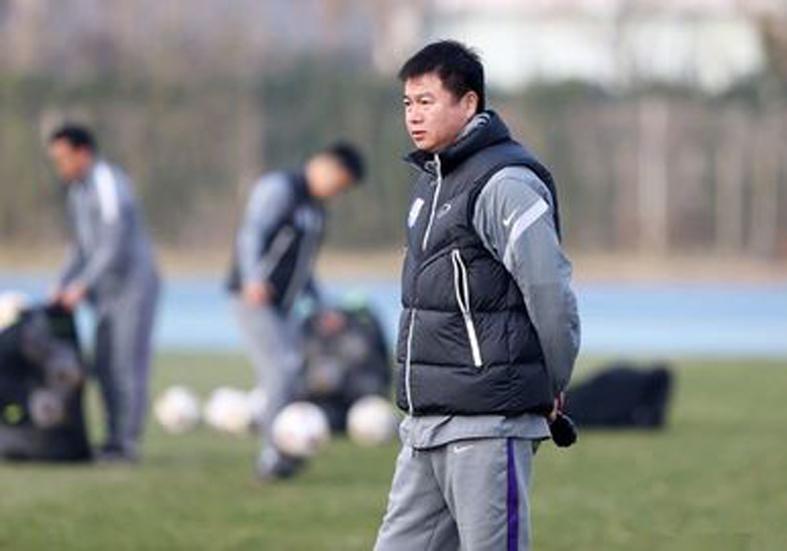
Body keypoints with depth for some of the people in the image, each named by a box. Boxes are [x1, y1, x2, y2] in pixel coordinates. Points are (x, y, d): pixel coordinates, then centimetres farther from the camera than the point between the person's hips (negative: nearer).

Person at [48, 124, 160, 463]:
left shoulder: (108, 184, -17)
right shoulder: (76, 191, 13)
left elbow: (114, 247, -21)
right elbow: (81, 246, 20)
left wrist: (81, 286, -20)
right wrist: (62, 285, 10)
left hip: (133, 285, -9)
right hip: (108, 293, 9)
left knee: (127, 365, -8)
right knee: (103, 365, 7)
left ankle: (128, 441, -6)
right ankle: (115, 439, 12)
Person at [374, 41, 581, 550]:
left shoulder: (504, 185, -14)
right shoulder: (433, 181, 16)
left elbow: (552, 294, -16)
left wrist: (549, 390, -4)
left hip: (488, 424, -9)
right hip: (425, 426, 9)